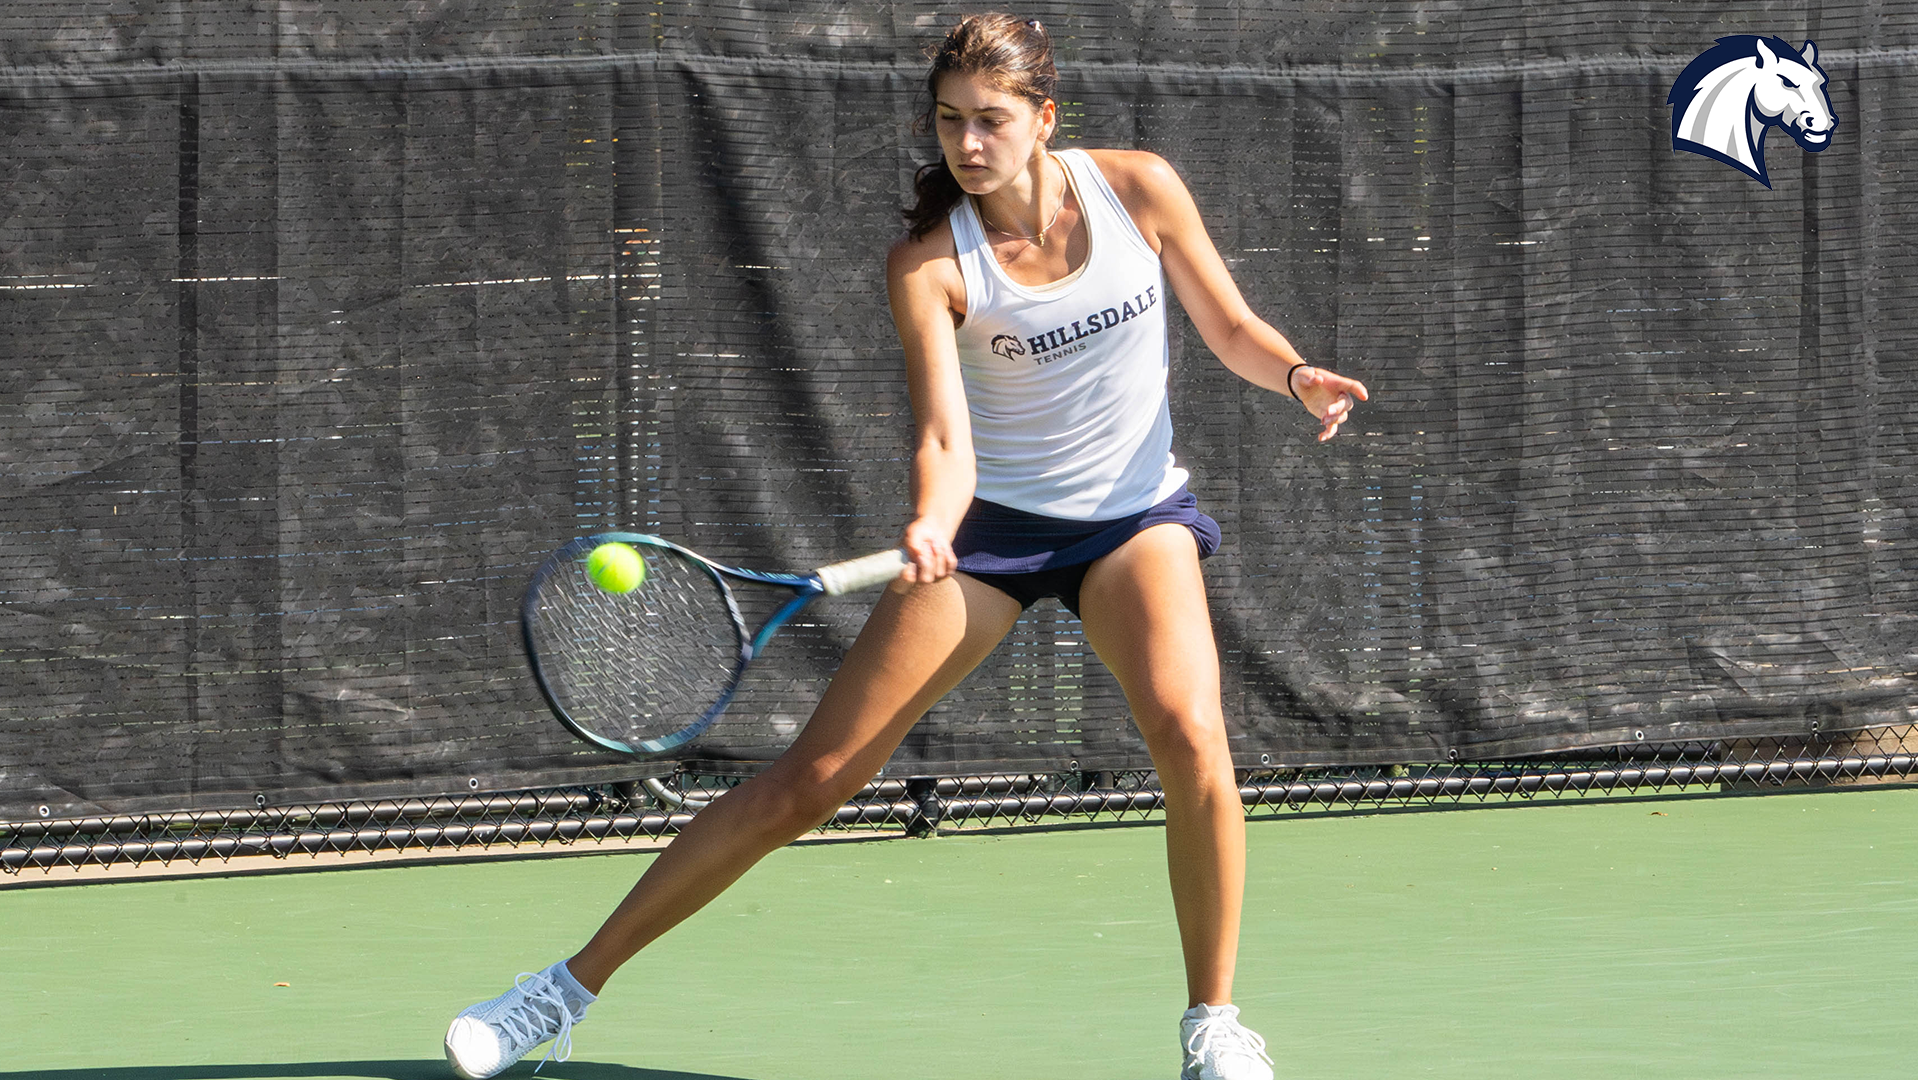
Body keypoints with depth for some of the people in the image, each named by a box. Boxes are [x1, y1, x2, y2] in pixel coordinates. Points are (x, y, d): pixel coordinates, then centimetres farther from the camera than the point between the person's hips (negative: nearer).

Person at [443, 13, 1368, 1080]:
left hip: (1135, 516, 1)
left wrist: (1300, 375, -17)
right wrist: (931, 526, -42)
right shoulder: (930, 261, -13)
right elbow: (946, 439, -21)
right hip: (992, 521, -1)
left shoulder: (1139, 188, -8)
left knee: (1188, 730, -29)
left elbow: (1233, 328, 4)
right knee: (810, 779, -5)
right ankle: (570, 989, 3)